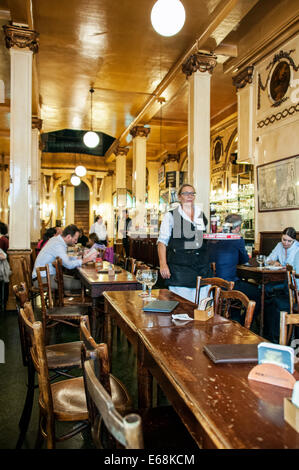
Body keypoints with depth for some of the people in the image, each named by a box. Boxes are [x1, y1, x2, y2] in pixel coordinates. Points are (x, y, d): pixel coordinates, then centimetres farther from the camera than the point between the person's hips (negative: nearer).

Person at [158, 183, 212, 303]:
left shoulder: (202, 215, 15)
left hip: (202, 268, 4)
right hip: (179, 268, -3)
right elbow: (162, 241, -1)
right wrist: (163, 264, -12)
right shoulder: (170, 216, 3)